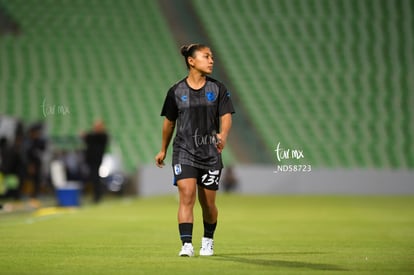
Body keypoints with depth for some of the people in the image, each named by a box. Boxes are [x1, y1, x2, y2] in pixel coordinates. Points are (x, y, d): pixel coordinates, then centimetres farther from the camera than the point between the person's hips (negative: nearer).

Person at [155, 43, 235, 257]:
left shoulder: (218, 89, 2)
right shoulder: (176, 91, 1)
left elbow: (226, 116, -6)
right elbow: (169, 121, 13)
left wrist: (223, 135, -28)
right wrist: (163, 150, 20)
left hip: (210, 152, 1)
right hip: (184, 151, -1)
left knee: (207, 203, 7)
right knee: (186, 195, -18)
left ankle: (208, 240, 32)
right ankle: (186, 245, -19)